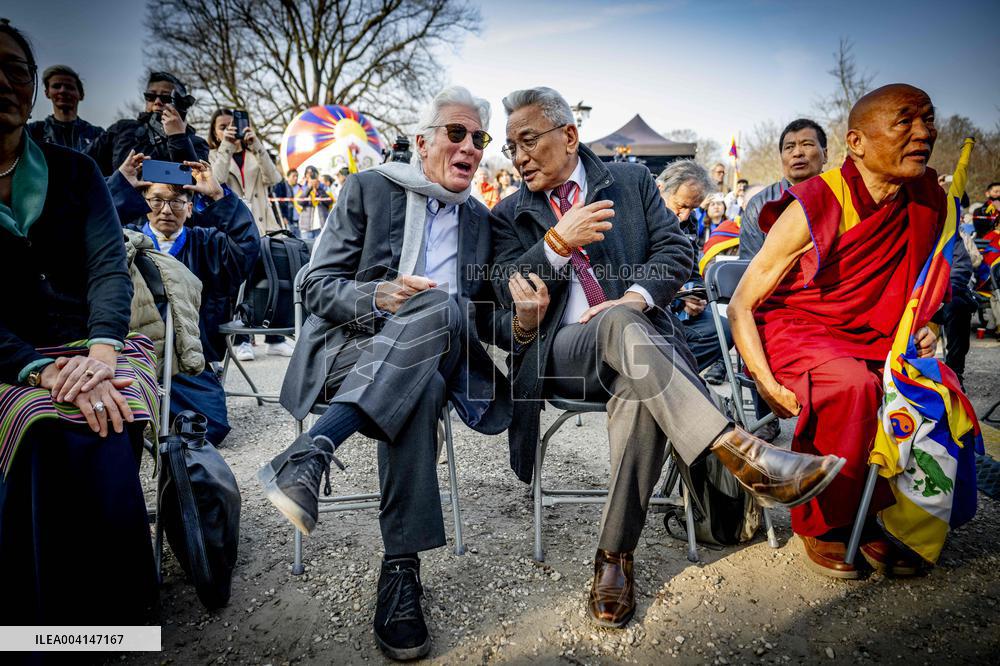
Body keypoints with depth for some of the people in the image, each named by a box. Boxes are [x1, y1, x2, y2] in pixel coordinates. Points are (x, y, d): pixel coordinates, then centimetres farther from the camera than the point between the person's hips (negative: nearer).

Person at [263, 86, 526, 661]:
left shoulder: (481, 219, 18)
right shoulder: (370, 189, 6)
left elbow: (481, 318, 17)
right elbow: (317, 286, 0)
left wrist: (518, 321, -7)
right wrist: (379, 297, -20)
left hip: (433, 360, 3)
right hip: (353, 346, -2)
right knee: (438, 306, -35)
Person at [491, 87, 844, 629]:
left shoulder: (631, 181, 15)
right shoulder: (509, 215, 15)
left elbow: (676, 252, 6)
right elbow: (508, 293, 1)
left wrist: (636, 296, -14)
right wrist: (557, 242, -15)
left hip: (635, 333, 1)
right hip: (561, 350, 0)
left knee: (641, 396, -35)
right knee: (620, 324, -36)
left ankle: (614, 555, -22)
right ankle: (741, 453, -44)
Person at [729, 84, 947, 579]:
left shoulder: (927, 202, 1)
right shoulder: (813, 208, -17)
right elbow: (740, 306, -15)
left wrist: (920, 330, -1)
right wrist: (768, 384, -26)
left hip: (865, 335, 6)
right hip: (790, 331, -6)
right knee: (852, 386, -34)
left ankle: (870, 517, -1)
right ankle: (820, 525, -11)